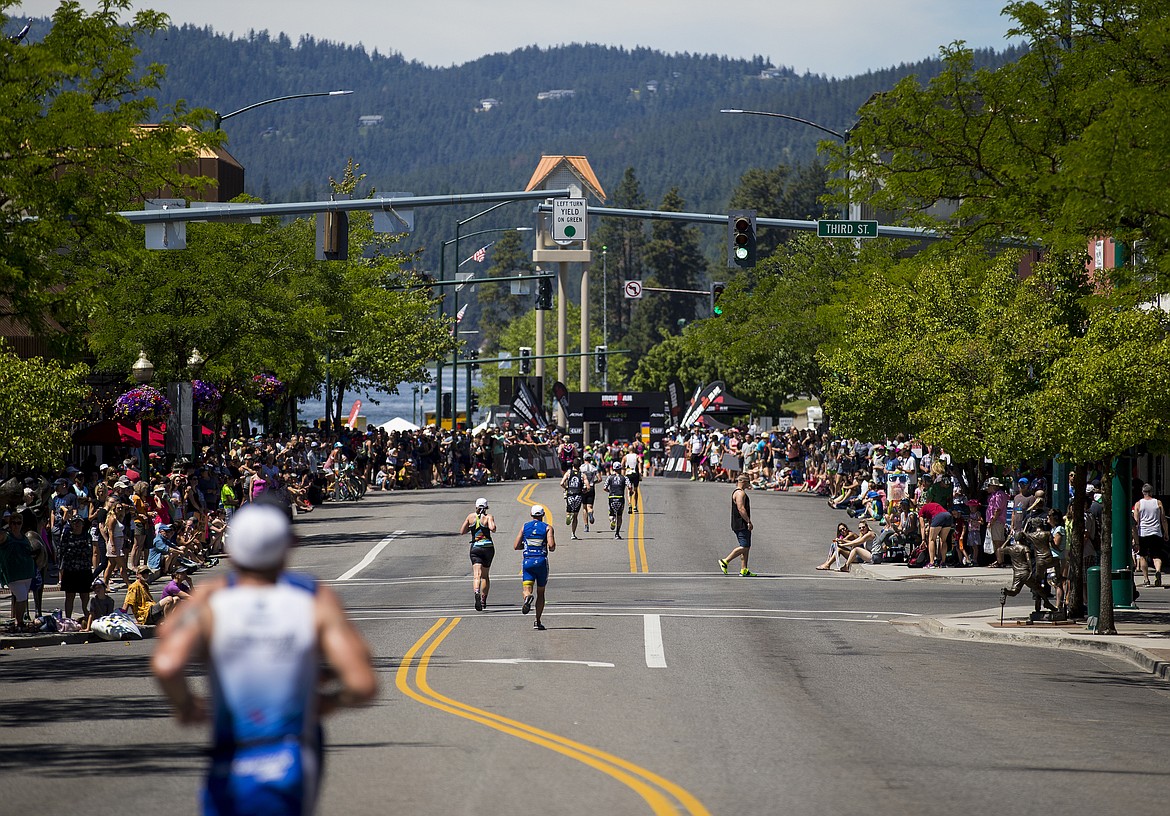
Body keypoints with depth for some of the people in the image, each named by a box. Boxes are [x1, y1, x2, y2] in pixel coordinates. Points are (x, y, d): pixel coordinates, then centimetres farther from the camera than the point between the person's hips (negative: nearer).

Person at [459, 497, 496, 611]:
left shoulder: (471, 516, 5)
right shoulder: (489, 517, -2)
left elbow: (462, 532, 8)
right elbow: (493, 529, -20)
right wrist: (491, 524, 2)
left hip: (475, 547, 0)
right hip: (488, 547, 0)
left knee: (477, 575, -14)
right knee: (485, 575, 19)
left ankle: (477, 593, -42)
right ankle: (483, 600, 25)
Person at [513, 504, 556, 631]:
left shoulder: (525, 527, 8)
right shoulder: (547, 528, 1)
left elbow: (516, 546, 5)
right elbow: (551, 546, -12)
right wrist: (551, 547, 11)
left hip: (527, 562, 0)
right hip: (541, 561, 0)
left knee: (527, 590, -5)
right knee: (540, 593, 13)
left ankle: (527, 598, -44)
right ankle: (537, 621, 13)